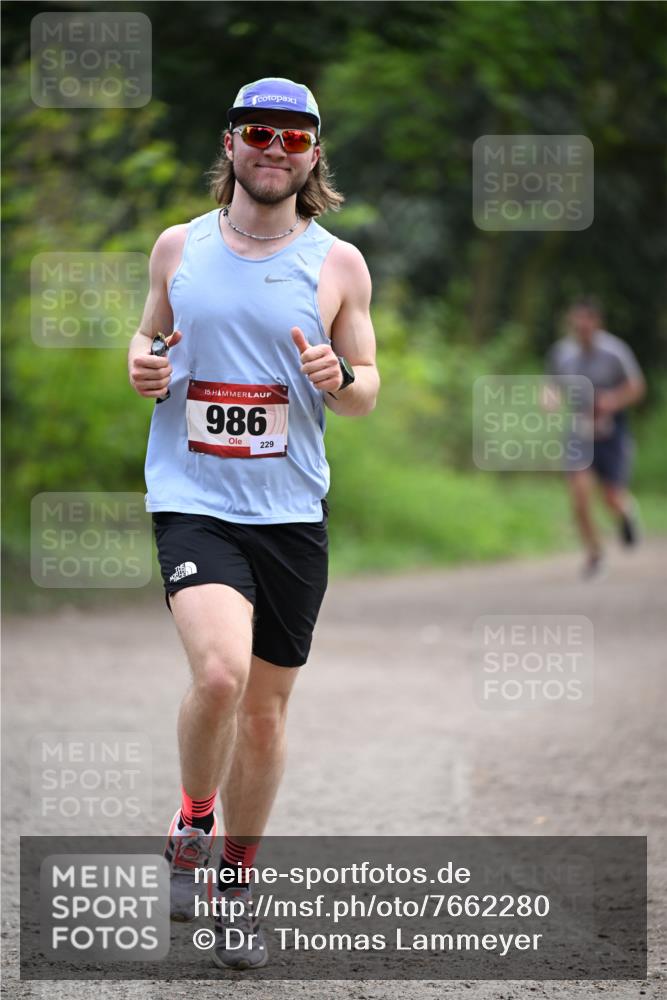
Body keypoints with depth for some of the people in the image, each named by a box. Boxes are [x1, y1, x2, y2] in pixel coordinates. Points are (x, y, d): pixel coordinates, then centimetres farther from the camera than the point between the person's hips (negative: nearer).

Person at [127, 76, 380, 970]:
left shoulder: (338, 264, 2)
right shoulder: (179, 248, 4)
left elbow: (368, 392, 8)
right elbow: (150, 333, 19)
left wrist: (341, 378, -15)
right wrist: (143, 365, -4)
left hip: (292, 511, 2)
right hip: (192, 501, -2)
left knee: (266, 707, 8)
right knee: (219, 672, -24)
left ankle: (237, 886, 27)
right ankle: (192, 827, 4)